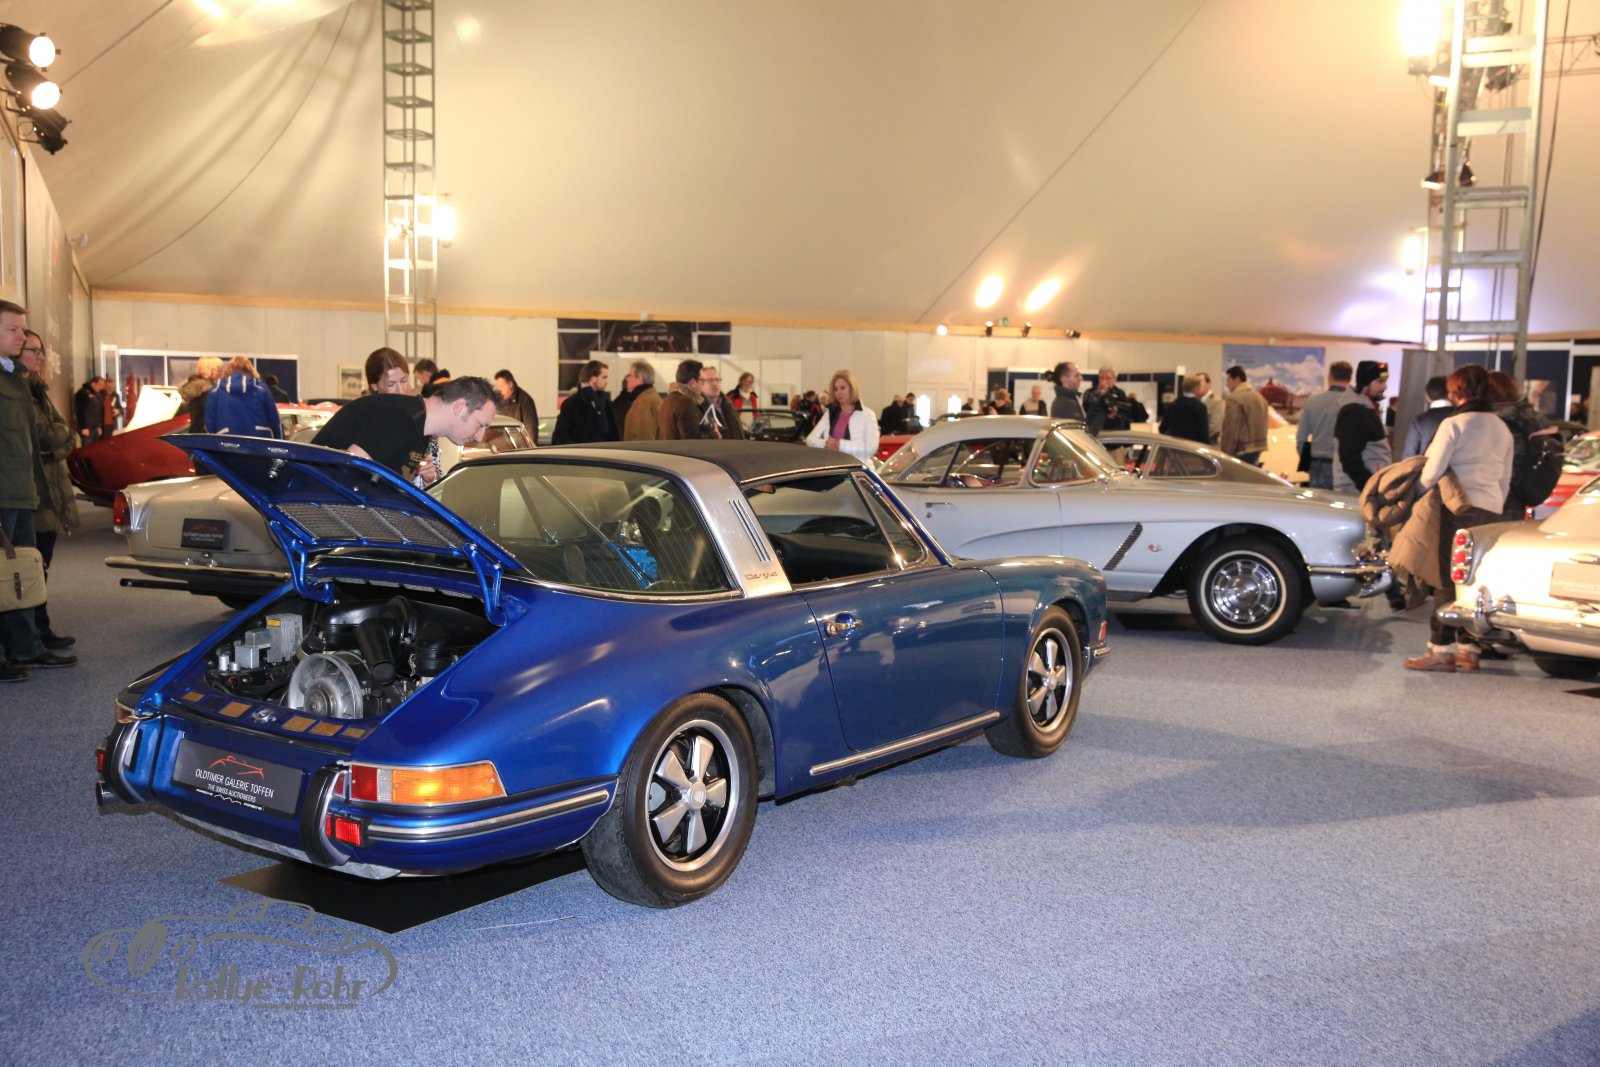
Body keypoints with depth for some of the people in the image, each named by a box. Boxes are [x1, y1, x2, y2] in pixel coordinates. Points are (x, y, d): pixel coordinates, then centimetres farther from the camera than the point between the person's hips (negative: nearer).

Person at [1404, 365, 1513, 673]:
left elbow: (1432, 473, -11)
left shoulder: (1454, 425, -9)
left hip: (1460, 509, -6)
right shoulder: (1502, 429, 12)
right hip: (1491, 511, 7)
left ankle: (1441, 648, -2)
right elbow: (1505, 479, 16)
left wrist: (1415, 494, 4)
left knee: (1449, 578, -3)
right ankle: (1469, 649, 12)